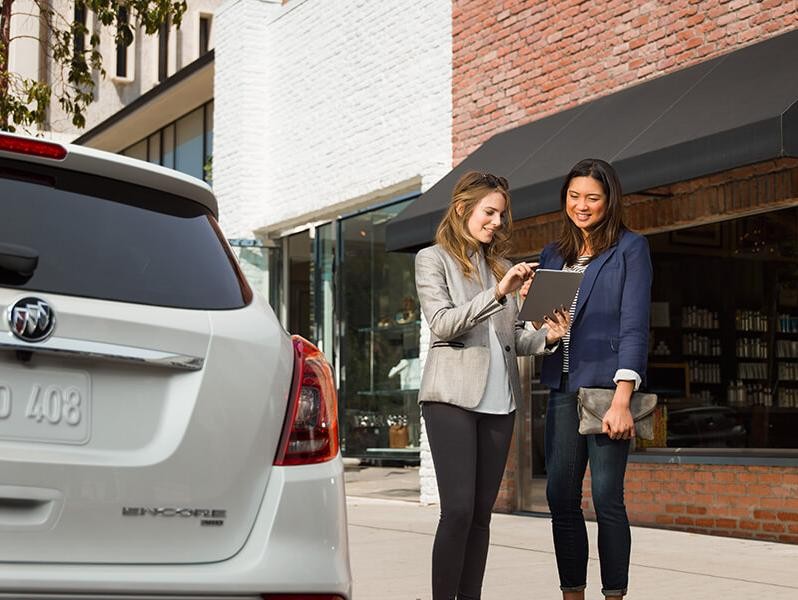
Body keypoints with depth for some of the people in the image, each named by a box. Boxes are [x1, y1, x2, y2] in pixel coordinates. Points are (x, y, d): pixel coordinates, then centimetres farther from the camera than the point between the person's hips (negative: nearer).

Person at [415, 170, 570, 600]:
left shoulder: (499, 265, 19)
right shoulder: (433, 259, 4)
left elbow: (512, 336, 18)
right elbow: (442, 323, -9)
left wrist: (546, 337, -3)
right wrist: (497, 293, -19)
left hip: (498, 400, 5)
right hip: (453, 397, -5)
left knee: (482, 512, 5)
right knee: (458, 509, -12)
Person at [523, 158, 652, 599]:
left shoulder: (630, 248, 2)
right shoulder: (553, 256, 18)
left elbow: (634, 326, -6)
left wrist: (622, 399, -16)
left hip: (605, 385, -5)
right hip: (562, 388, 5)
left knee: (606, 497, -6)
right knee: (561, 498, 3)